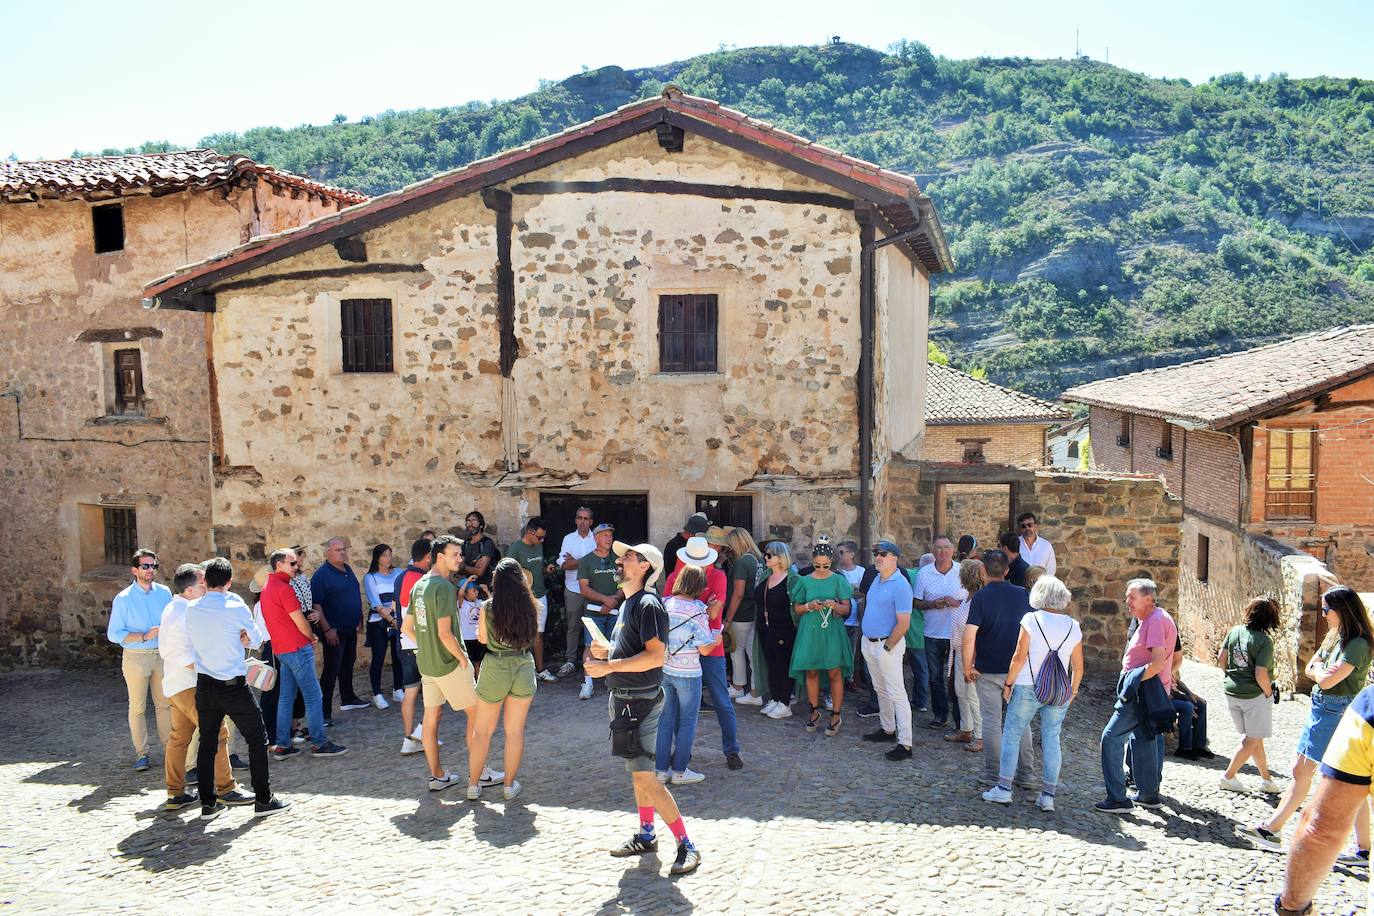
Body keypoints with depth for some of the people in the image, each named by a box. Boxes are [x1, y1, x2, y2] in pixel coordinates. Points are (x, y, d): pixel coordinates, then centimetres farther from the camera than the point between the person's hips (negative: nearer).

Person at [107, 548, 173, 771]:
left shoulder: (164, 592, 3)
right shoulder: (123, 599, -7)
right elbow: (113, 634, -7)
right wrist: (144, 636, -17)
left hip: (162, 655, 3)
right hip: (136, 658, -3)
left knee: (165, 703, 7)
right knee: (137, 707, 4)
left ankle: (169, 745, 16)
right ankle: (141, 753, 13)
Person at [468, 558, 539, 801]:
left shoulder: (488, 608, -12)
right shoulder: (531, 606, -8)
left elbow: (482, 638, 2)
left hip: (495, 669, -1)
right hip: (524, 667, 1)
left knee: (482, 730, 14)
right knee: (515, 731, 12)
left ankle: (473, 785, 22)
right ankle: (510, 785, 20)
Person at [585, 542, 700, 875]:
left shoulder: (647, 604, -18)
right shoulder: (628, 602, 13)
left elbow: (656, 655, -27)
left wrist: (608, 666, -26)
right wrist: (606, 651, 5)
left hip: (640, 700, -10)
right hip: (625, 698, 10)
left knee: (644, 777, -9)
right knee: (638, 773, 19)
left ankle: (687, 846, -2)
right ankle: (646, 836, 32)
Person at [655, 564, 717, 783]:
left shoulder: (664, 604, -2)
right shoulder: (697, 610, -16)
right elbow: (705, 649, -14)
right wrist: (716, 639, 5)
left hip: (663, 670, 5)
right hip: (688, 673, -5)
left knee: (665, 720, 14)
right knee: (687, 722, 10)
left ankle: (661, 769, 20)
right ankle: (680, 771, 15)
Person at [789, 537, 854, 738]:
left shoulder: (838, 580, 0)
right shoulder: (805, 581, 4)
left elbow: (847, 609, 1)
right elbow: (796, 608, 8)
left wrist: (835, 606, -20)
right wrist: (809, 606, -12)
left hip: (832, 631, -2)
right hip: (810, 631, 2)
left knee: (835, 673, -1)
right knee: (811, 672, 7)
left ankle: (836, 715, 9)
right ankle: (814, 711, 22)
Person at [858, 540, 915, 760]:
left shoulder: (900, 585, -18)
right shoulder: (877, 579, 9)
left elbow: (903, 623, -20)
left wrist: (887, 647, -16)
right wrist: (868, 640, 14)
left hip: (887, 645, -9)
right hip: (869, 643, 9)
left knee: (897, 693, -6)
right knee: (880, 689, 19)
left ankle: (905, 744, -4)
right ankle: (887, 729, 33)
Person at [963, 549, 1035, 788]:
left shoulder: (980, 597, -13)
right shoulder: (1022, 594, -1)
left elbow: (969, 637, -20)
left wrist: (967, 667, -8)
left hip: (988, 670, -3)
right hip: (1018, 669, 4)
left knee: (991, 722, 6)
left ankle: (994, 775, 11)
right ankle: (1024, 774, 21)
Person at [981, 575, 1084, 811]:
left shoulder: (1031, 620, -8)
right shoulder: (1073, 626, 3)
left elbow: (1020, 657, -9)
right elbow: (1078, 667, 6)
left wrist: (1008, 683, 1)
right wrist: (1073, 690, 20)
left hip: (1027, 688, -3)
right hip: (1060, 692, 3)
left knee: (1012, 736, 6)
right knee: (1051, 740, 9)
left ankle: (1003, 789, 6)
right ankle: (1048, 796, 10)